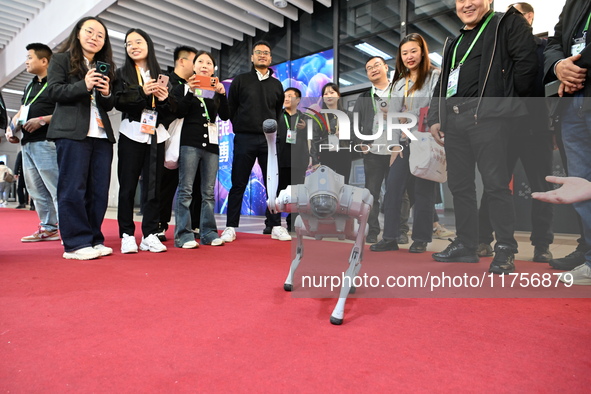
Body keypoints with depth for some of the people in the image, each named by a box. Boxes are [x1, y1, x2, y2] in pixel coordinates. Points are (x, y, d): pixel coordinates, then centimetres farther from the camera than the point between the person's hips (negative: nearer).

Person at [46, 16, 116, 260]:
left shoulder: (104, 68, 24)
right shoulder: (61, 59, 9)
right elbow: (54, 91, -3)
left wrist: (106, 94, 0)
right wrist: (84, 85, -17)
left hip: (101, 134, 6)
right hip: (72, 132, -5)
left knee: (99, 190, 1)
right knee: (73, 188, -8)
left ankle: (94, 240, 7)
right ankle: (76, 243, -5)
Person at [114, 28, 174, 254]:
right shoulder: (123, 74, 11)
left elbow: (174, 110, 11)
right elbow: (117, 101, -5)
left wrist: (165, 98, -8)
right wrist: (142, 92, -16)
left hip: (156, 137, 2)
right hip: (131, 135, -1)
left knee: (153, 187, 0)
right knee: (128, 186, -3)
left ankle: (150, 234, 5)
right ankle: (127, 235, 4)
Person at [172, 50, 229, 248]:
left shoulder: (216, 90, 17)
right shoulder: (183, 87, 9)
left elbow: (225, 116, 3)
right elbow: (178, 113, -4)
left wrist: (222, 94, -9)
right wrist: (191, 92, -12)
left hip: (211, 143, 3)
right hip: (190, 142, -3)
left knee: (208, 192, 4)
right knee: (186, 190, -7)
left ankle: (208, 232, 8)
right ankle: (184, 234, -5)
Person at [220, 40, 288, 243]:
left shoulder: (276, 85, 15)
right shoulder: (240, 80, 8)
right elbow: (231, 108, 10)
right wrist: (240, 128, 7)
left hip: (269, 139, 2)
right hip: (244, 139, -2)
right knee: (238, 185, 0)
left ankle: (276, 226, 9)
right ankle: (230, 227, 7)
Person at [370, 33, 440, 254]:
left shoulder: (434, 76, 2)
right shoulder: (399, 84, 17)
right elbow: (393, 116, 11)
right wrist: (395, 144, 1)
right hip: (403, 143, 5)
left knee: (423, 190, 0)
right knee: (392, 186, -3)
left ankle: (421, 239, 10)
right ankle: (390, 237, 3)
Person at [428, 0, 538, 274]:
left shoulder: (508, 23, 6)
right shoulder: (455, 43, 26)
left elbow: (527, 62, -6)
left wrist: (510, 100, -2)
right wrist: (435, 118, 14)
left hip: (488, 116, -7)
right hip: (453, 120, 7)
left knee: (496, 184, -9)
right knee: (459, 184, 6)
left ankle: (505, 249, 1)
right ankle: (465, 245, 15)